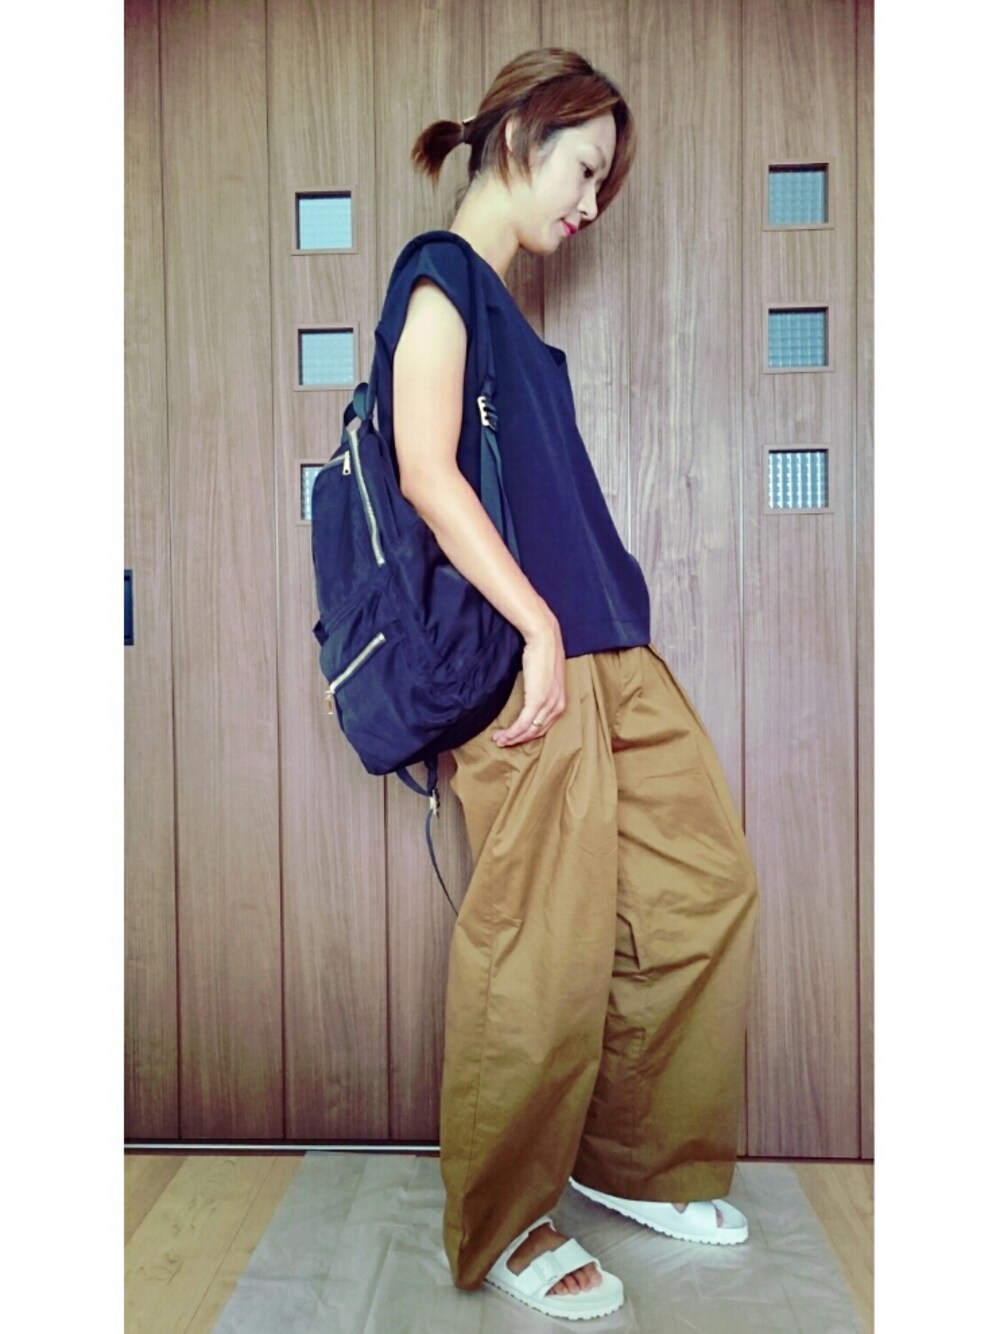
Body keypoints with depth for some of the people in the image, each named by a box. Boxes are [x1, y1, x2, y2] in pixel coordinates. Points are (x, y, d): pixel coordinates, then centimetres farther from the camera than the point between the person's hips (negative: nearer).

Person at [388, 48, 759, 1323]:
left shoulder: (505, 303, 24)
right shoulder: (442, 273, -1)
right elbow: (428, 471, -15)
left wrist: (594, 625, 17)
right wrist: (539, 629, -17)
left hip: (609, 652, 10)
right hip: (529, 654, -10)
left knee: (706, 884, 11)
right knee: (546, 946, -3)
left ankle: (634, 1158, 29)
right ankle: (503, 1227, 20)